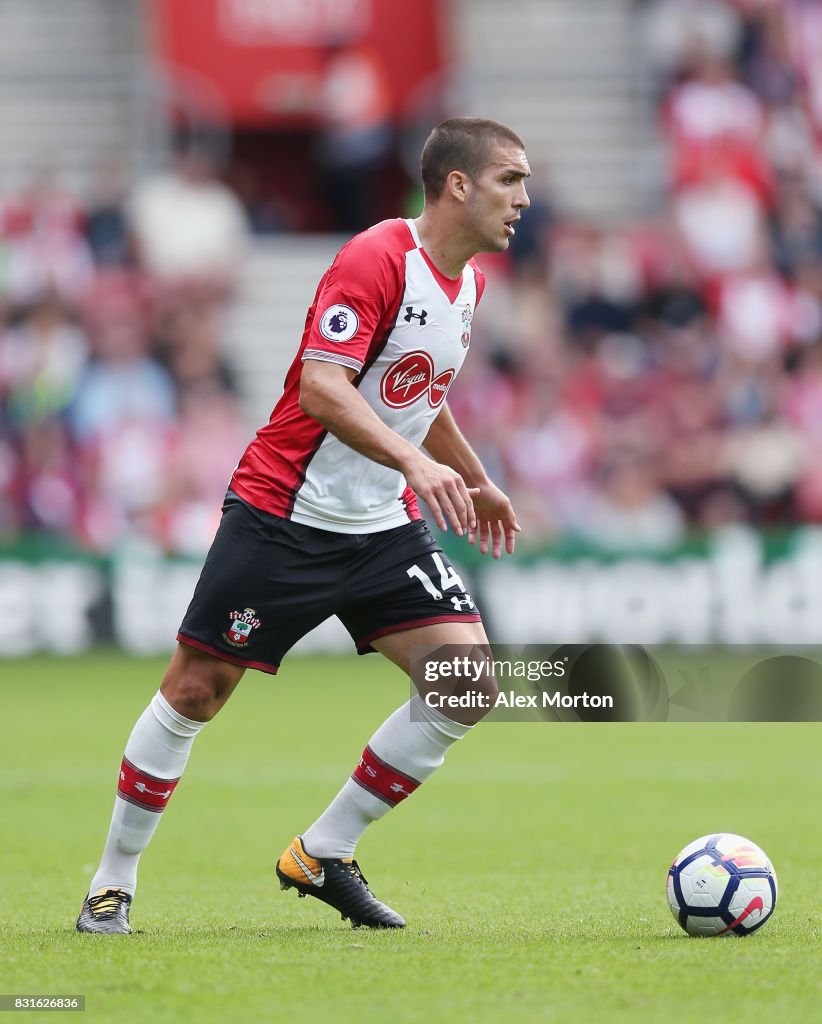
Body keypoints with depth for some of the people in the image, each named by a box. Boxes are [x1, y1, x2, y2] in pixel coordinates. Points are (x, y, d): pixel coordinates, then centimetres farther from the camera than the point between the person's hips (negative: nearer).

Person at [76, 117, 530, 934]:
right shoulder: (376, 259, -18)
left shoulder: (467, 280, 10)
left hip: (385, 528, 8)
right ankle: (114, 881, 16)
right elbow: (322, 386, -29)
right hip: (284, 517, -8)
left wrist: (476, 483, 32)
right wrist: (415, 462, -38)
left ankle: (322, 857, 5)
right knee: (197, 690, -2)